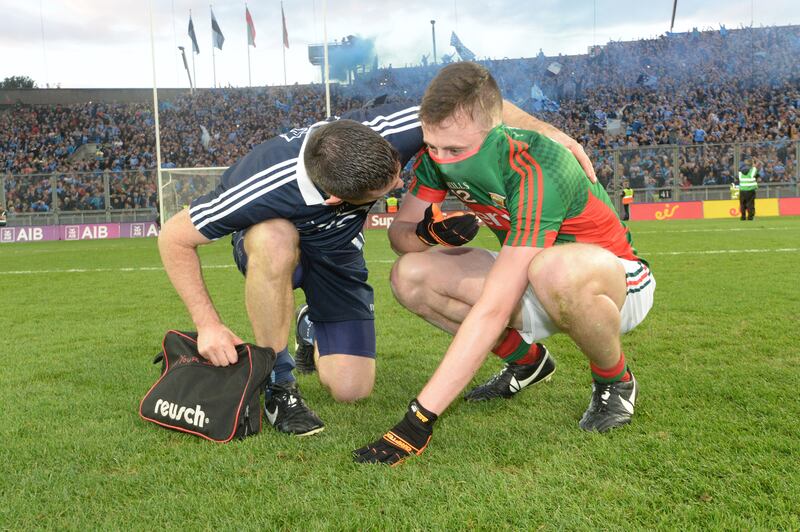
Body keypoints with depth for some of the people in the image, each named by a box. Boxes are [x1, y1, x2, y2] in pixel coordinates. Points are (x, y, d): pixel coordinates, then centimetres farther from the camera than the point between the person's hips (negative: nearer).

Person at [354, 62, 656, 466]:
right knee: (410, 276, -11)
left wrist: (421, 416, -41)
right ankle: (527, 361, 10)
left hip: (617, 278, -6)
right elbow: (399, 232, -4)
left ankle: (615, 381, -9)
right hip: (530, 282, 7)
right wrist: (426, 233, -31)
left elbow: (492, 309, -40)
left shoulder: (536, 172, -34)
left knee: (556, 270, -43)